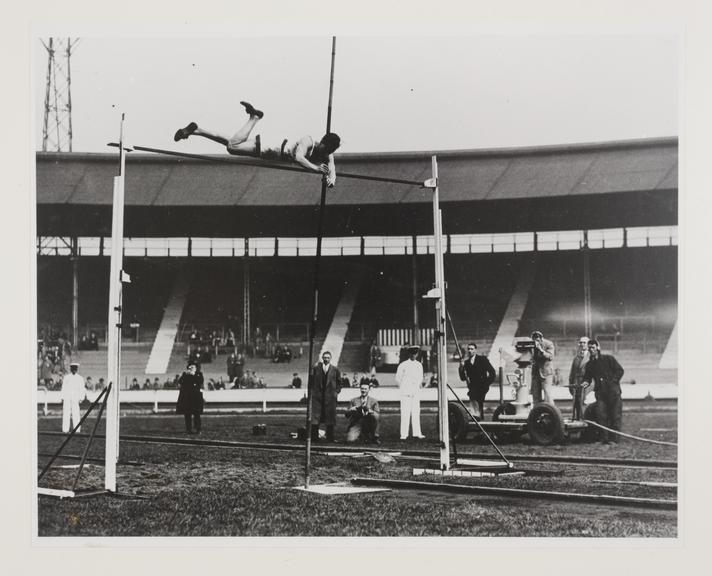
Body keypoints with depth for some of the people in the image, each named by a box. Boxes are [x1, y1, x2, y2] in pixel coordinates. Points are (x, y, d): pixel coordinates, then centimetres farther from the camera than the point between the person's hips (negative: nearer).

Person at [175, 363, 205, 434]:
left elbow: (200, 382, -9)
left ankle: (198, 429, -2)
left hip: (196, 397, -2)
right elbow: (180, 381, -2)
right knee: (187, 414, 2)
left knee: (196, 414, -7)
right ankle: (188, 429, 8)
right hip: (186, 397, 2)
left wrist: (193, 375, -9)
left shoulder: (199, 374, 10)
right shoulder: (185, 374, 13)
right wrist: (185, 374, -10)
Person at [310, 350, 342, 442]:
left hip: (330, 396, 0)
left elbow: (339, 382, 10)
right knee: (315, 417, -1)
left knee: (330, 416, 2)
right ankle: (314, 437, 6)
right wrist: (313, 390, 1)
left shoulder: (335, 369, 5)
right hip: (317, 396, 0)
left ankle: (330, 438, 9)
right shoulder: (316, 368, 7)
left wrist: (337, 392, 1)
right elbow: (311, 381, 10)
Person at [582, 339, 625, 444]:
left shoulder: (608, 359, 3)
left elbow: (620, 371, 2)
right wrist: (586, 382, -4)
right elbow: (587, 377, 18)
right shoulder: (589, 364, 15)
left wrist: (613, 381, -8)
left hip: (613, 392, -3)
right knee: (600, 415, -10)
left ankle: (613, 438, 3)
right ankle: (605, 438, -6)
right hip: (600, 393, 3)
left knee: (615, 416, -3)